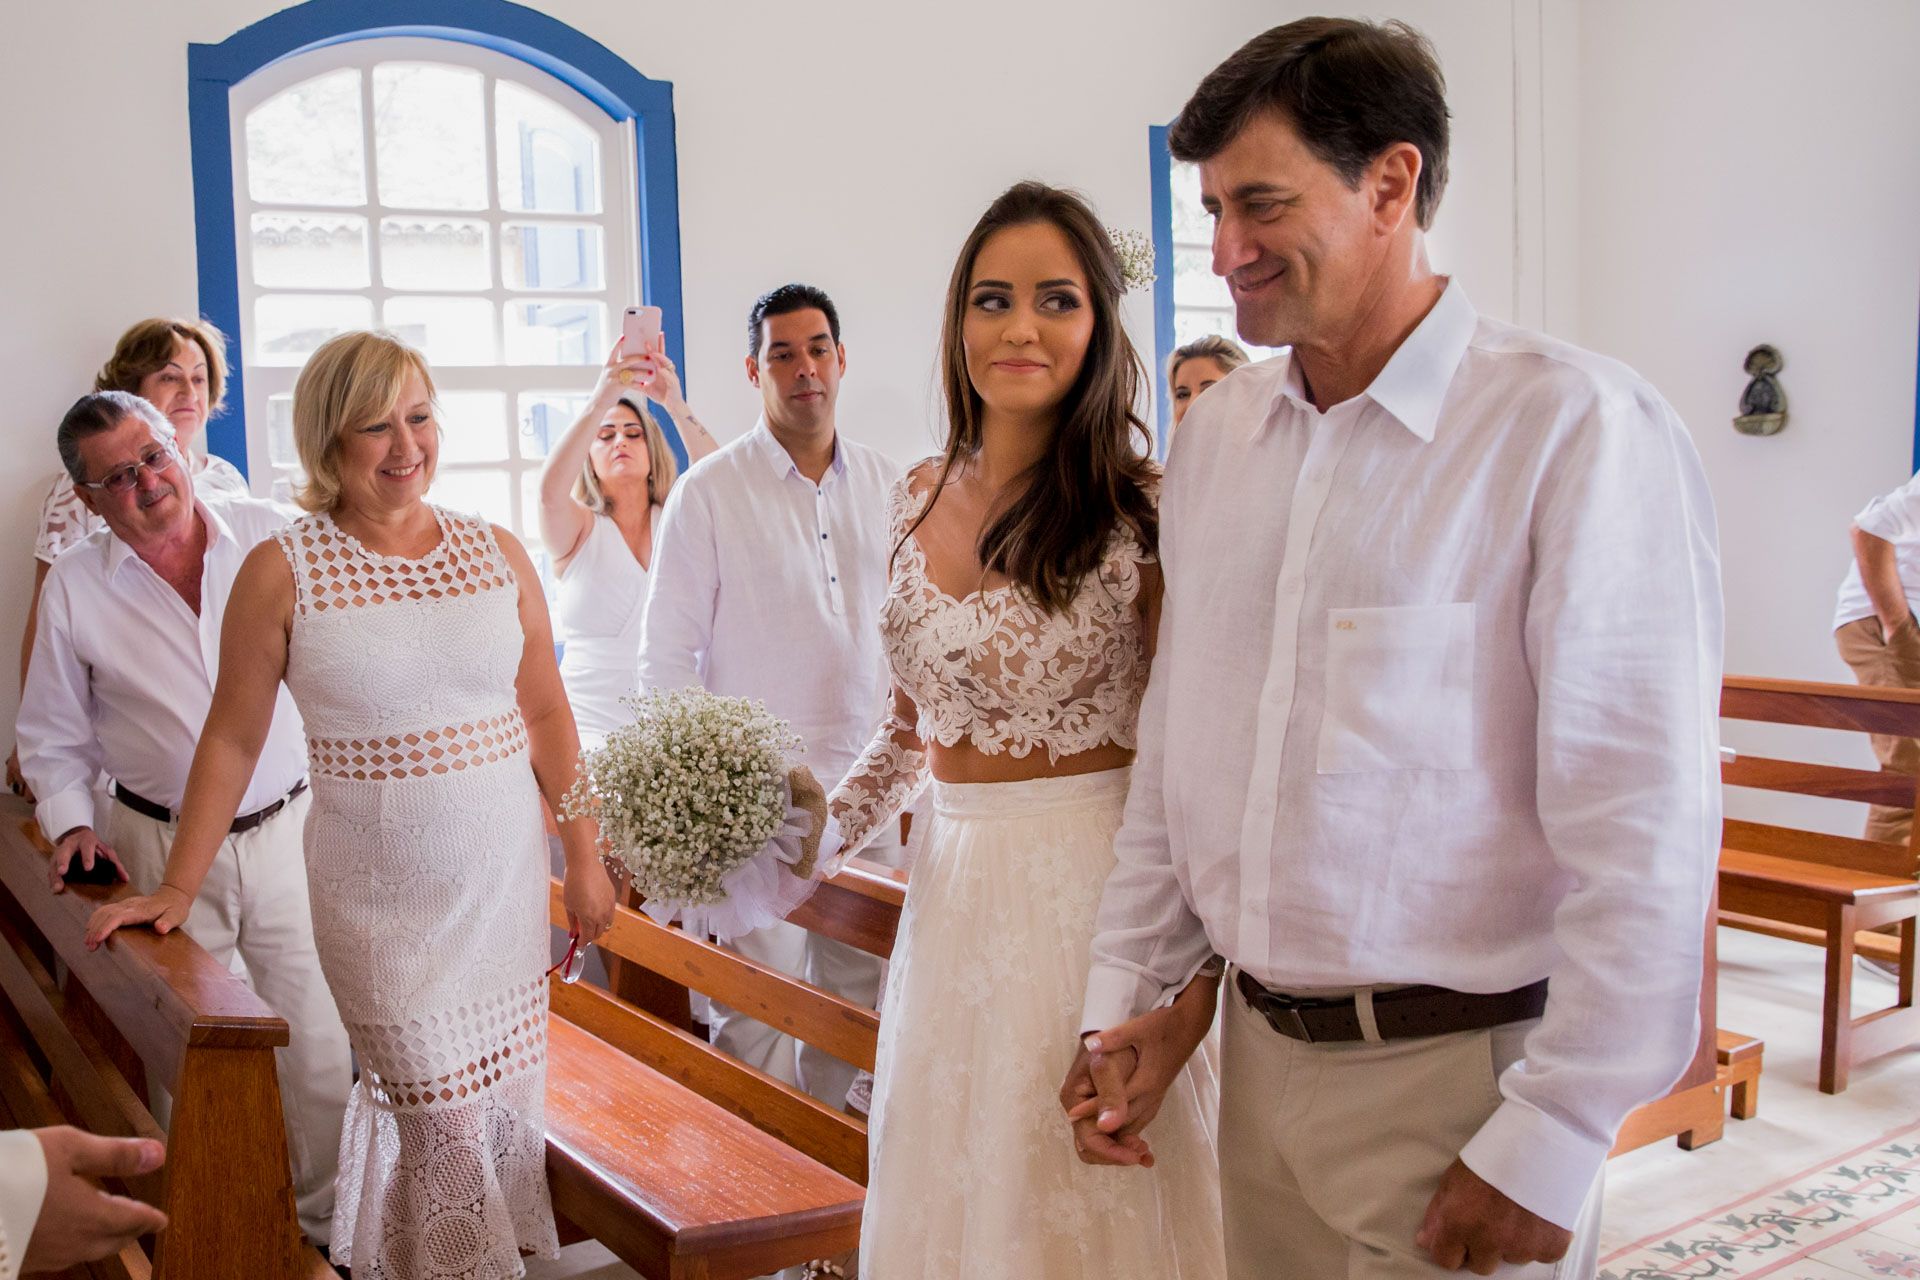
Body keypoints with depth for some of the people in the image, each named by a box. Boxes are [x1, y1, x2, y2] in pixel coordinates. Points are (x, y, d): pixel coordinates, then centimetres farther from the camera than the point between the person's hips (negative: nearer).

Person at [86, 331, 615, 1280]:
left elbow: (545, 714, 7)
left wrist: (585, 857, 7)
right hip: (380, 896, -3)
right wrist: (178, 888, 0)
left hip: (504, 876, 3)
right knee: (444, 1117, 0)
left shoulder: (497, 553, 3)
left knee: (508, 1097, 11)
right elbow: (231, 739, 0)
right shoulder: (282, 570, -6)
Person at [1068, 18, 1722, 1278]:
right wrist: (1129, 993, 9)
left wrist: (1549, 1149, -14)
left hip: (1453, 1078, -6)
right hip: (1260, 1052, 6)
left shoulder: (1576, 430, -15)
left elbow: (1647, 831, -16)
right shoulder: (1216, 433, 6)